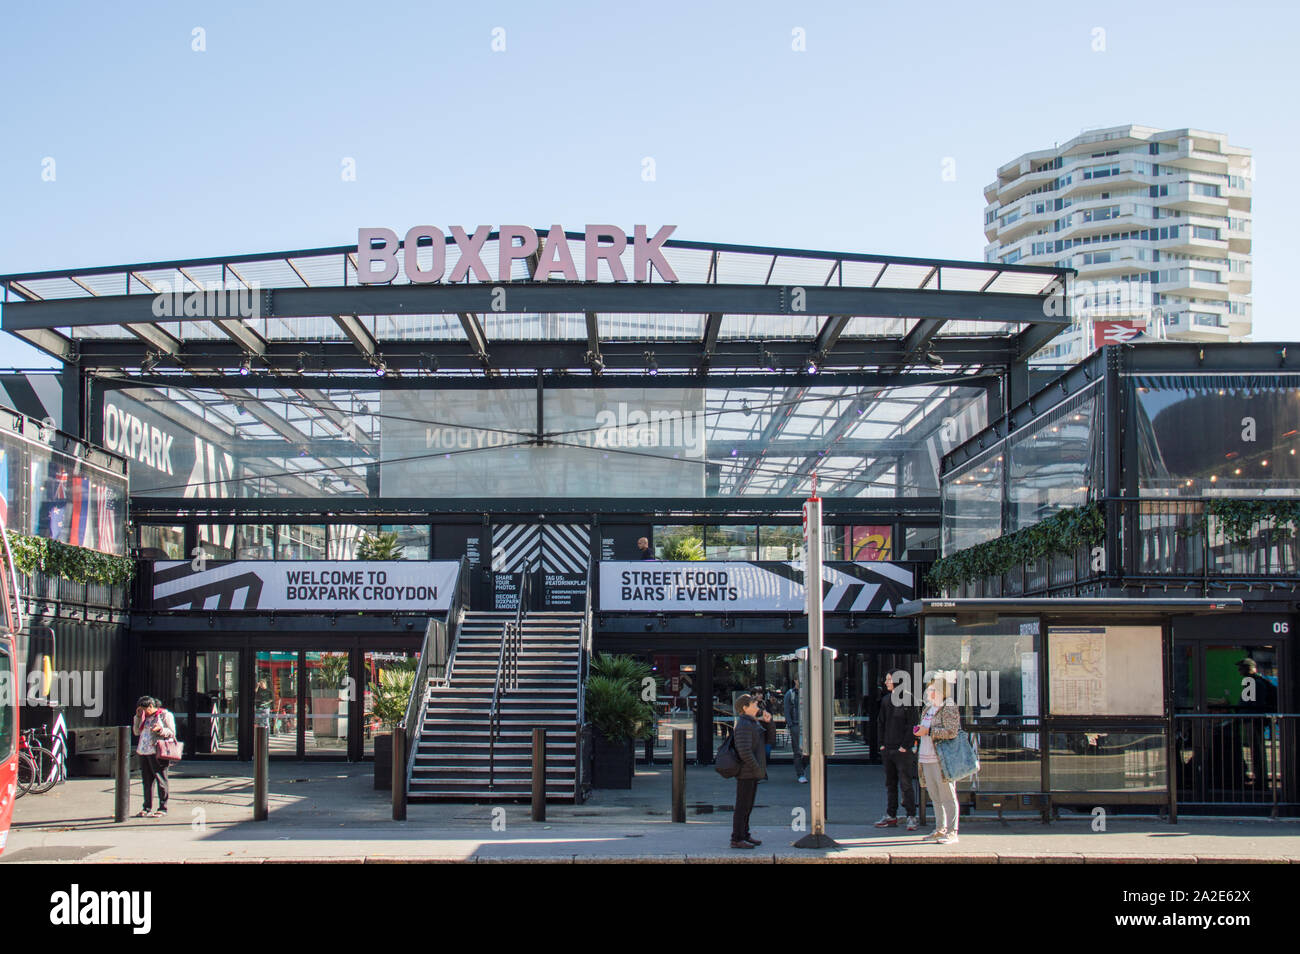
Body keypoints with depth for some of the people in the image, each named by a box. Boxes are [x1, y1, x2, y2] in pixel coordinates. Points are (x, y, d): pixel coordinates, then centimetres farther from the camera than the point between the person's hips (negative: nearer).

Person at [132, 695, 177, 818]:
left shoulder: (165, 715, -1)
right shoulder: (145, 717, 19)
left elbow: (172, 733, -4)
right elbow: (136, 731, 19)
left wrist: (160, 729, -20)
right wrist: (138, 717, 9)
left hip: (157, 753, -7)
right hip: (144, 752, 7)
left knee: (161, 780, -4)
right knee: (147, 780, 8)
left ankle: (163, 809, -1)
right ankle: (147, 808, 14)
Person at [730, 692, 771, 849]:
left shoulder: (754, 722, 14)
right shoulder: (744, 725, -19)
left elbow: (768, 736, 17)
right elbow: (744, 751, -25)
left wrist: (768, 721, 1)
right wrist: (757, 769, -19)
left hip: (752, 773, 10)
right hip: (746, 772, -10)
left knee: (748, 805, 17)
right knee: (742, 806, -5)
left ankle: (744, 835, 26)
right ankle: (737, 839, -1)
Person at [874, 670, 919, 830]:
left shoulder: (908, 699, -7)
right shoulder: (885, 700, 11)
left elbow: (912, 724, -9)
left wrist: (904, 746, -13)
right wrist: (882, 744, 7)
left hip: (903, 749, -6)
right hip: (888, 749, 6)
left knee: (906, 783, -5)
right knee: (890, 783, 10)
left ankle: (911, 817, 1)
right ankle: (891, 816, 16)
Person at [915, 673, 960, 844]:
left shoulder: (949, 708, -8)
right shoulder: (928, 708, 18)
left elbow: (951, 732, -19)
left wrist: (928, 731, -18)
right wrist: (919, 730, 10)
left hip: (942, 759, -9)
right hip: (927, 759, 9)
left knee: (947, 796, -6)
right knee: (935, 797, 13)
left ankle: (952, 832, -4)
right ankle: (940, 829, 22)